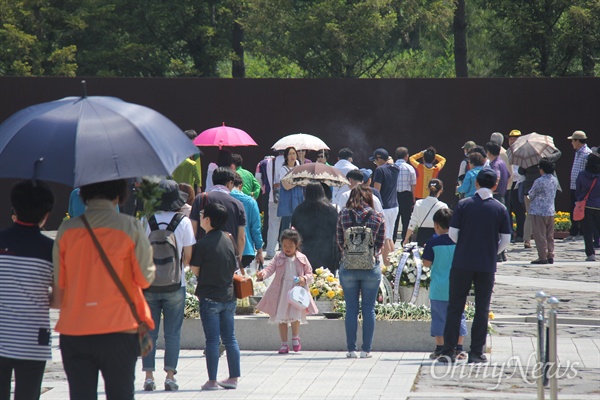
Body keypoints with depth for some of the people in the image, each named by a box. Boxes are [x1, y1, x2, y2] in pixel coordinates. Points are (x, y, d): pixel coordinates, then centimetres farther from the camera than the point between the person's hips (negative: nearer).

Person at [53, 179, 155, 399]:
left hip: (73, 331, 2)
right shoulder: (130, 227, -5)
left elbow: (59, 284, 8)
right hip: (118, 330, -2)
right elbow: (145, 278, -2)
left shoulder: (66, 229, 2)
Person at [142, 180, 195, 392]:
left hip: (149, 285, 1)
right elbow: (188, 255, -2)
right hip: (175, 286, -1)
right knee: (172, 333, 5)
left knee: (149, 332, 7)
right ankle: (170, 376, 2)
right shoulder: (183, 222, -5)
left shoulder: (147, 221, -4)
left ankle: (149, 376, 5)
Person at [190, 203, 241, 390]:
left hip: (209, 297, -6)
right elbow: (234, 268, 11)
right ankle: (234, 377, 13)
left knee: (212, 340, -3)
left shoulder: (203, 244, -14)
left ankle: (212, 380, -1)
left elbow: (195, 270, -6)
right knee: (230, 338, 11)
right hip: (229, 295, 6)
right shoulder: (228, 240, 5)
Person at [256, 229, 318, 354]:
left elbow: (310, 274, 8)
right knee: (281, 318, 4)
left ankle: (295, 337, 8)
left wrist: (304, 279, -13)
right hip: (281, 291, 2)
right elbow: (270, 268, -8)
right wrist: (263, 274, -29)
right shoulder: (278, 258, 4)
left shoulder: (302, 259, 4)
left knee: (295, 315, -18)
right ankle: (284, 343, 15)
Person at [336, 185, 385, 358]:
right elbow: (380, 243, 4)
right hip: (371, 267, 0)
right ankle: (366, 349, 6)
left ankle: (351, 349, 7)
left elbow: (339, 240, 5)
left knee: (351, 308, 7)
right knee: (369, 308, 6)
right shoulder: (378, 217, -2)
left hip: (348, 266, 1)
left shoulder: (343, 214, -1)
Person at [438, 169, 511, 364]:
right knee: (482, 309, 8)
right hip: (487, 266, 0)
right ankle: (476, 353, 7)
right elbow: (506, 240, 0)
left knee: (455, 307, 5)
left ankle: (448, 351, 2)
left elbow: (452, 233, -2)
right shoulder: (500, 209, 0)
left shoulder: (464, 204, -2)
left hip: (462, 263, 0)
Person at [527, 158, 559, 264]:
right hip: (551, 211, 7)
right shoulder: (554, 180, 6)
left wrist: (529, 197, 14)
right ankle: (550, 256, 13)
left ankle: (542, 257, -3)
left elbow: (531, 195, -8)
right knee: (550, 236, 12)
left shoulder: (539, 181, -17)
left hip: (539, 212, -7)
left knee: (540, 236, -2)